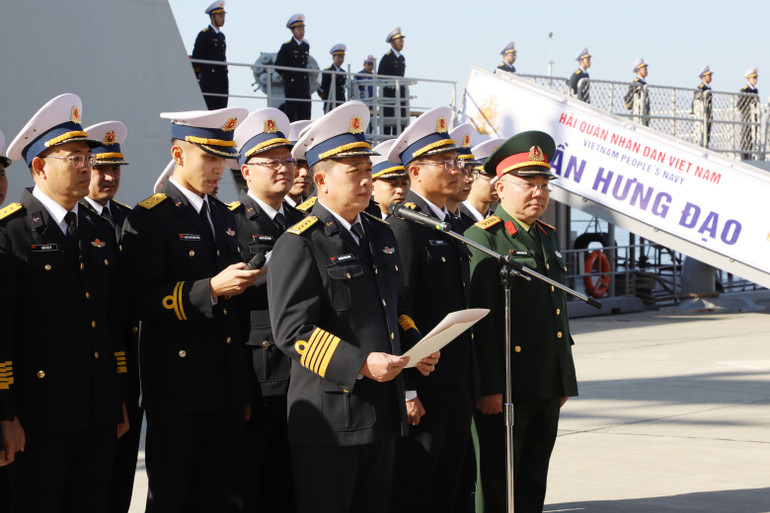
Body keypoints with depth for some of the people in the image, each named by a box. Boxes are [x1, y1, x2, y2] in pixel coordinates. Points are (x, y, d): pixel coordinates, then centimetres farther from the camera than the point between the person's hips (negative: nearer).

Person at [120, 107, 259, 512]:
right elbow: (142, 301, -16)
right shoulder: (149, 219, -8)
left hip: (229, 386, 6)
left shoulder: (224, 217, 15)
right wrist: (210, 289, -23)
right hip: (178, 387, -6)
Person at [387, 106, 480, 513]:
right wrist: (406, 391, -20)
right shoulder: (403, 225, -13)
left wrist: (473, 385, 17)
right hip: (422, 389, -9)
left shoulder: (453, 226, 15)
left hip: (459, 388, 9)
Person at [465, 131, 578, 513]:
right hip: (506, 388, -8)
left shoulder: (546, 236, 16)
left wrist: (564, 379, 19)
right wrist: (489, 387, -20)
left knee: (533, 482, 14)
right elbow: (481, 318, -16)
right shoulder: (483, 238, -11)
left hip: (548, 387, 8)